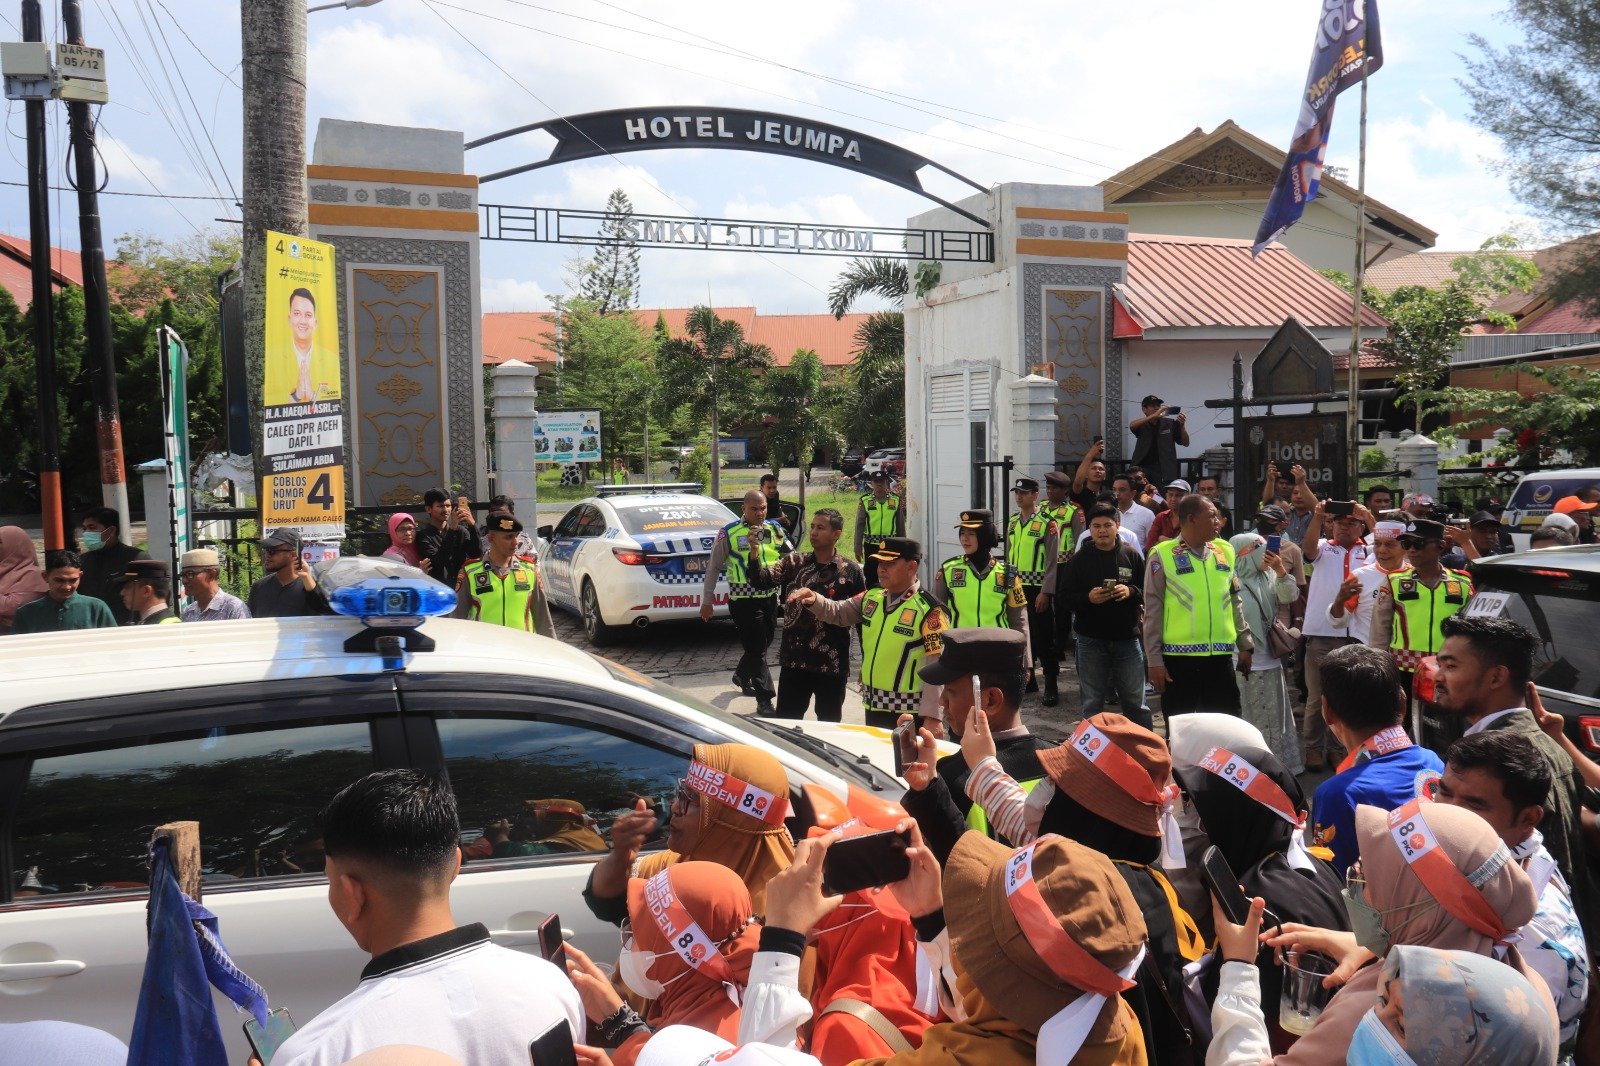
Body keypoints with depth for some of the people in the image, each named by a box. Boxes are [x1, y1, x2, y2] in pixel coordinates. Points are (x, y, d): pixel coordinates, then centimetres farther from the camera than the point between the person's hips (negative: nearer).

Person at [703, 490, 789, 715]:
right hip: (743, 600, -5)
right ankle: (764, 701, 1)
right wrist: (707, 600, 0)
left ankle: (741, 676, 46)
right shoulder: (729, 533, -7)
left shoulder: (775, 529, 6)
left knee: (761, 644, 19)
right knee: (757, 649, -4)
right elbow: (714, 567, -1)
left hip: (770, 597, 5)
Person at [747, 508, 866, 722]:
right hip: (794, 661, 2)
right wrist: (754, 552, -26)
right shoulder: (794, 562, 3)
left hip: (833, 665, -1)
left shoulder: (851, 570, -2)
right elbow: (762, 581, -9)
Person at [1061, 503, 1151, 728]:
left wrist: (1131, 592, -16)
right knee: (1092, 704, 9)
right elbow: (1065, 597, -2)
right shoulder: (1079, 559, 1)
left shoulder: (1131, 556, 3)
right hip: (1091, 640, 0)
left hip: (1127, 638, 0)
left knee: (1135, 701, 9)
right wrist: (1088, 598, -20)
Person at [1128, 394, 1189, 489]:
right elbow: (1132, 425, -17)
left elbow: (1185, 443, 6)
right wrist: (1155, 415, -29)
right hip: (1143, 470, 0)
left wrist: (1182, 426, -14)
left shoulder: (1170, 424, 8)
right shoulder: (1142, 425, 7)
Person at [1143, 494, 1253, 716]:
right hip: (1178, 656, -4)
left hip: (1221, 655, 4)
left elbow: (1234, 602, 16)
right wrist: (1154, 660, -8)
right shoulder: (1163, 555, -5)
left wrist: (1245, 645, 14)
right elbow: (1153, 611, -5)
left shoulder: (1224, 551, 9)